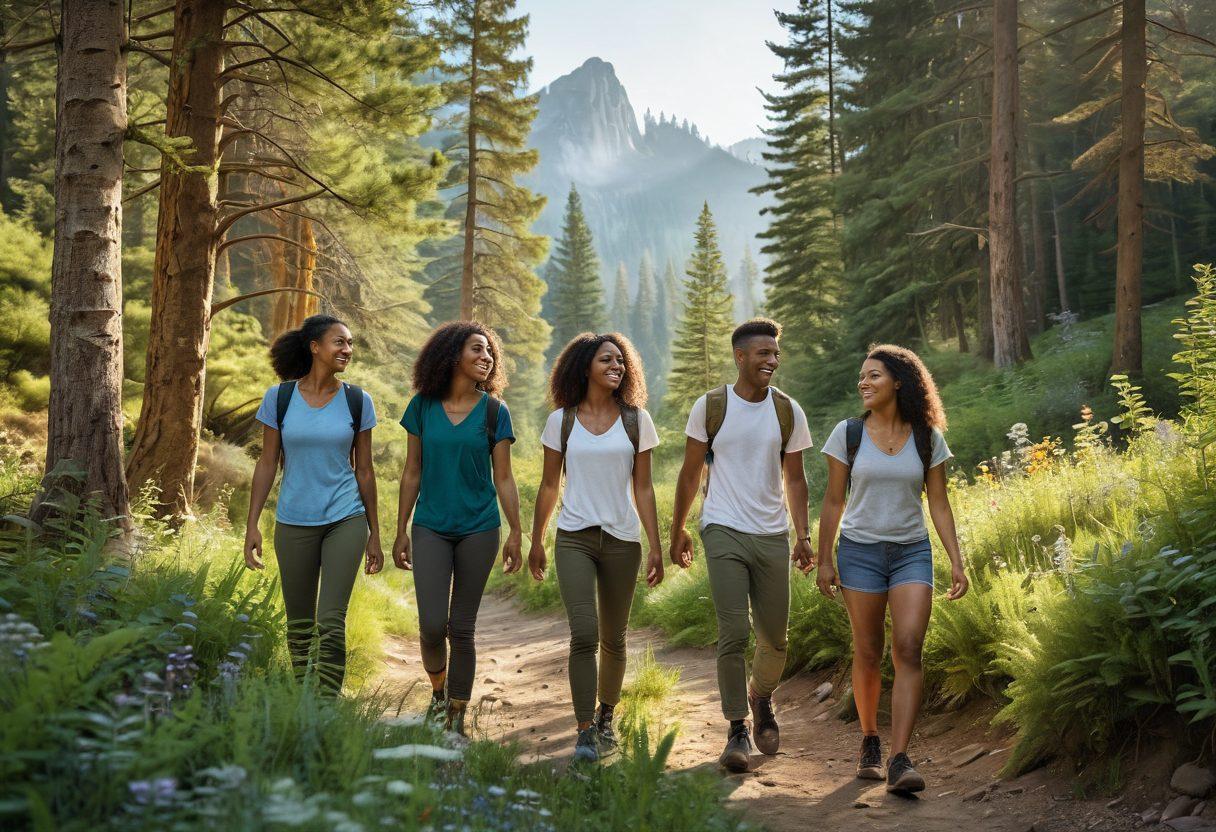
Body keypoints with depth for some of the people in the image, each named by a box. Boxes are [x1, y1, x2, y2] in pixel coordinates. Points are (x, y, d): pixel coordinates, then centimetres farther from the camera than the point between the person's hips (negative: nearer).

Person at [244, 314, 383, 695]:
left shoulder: (357, 401, -1)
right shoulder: (279, 398, -2)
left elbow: (364, 470, 4)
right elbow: (267, 463, 2)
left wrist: (374, 534, 6)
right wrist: (252, 524, -2)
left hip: (346, 520, -1)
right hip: (294, 523, 1)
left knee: (332, 623, -9)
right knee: (299, 623, 10)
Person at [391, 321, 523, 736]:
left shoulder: (494, 411, 0)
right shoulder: (423, 406, 2)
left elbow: (503, 478, 2)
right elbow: (412, 472, 6)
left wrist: (515, 533, -3)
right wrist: (401, 530, 6)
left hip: (478, 530, 0)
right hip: (431, 529, 0)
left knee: (462, 628, 4)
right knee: (431, 625, -8)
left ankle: (457, 718, 17)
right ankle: (438, 692, 23)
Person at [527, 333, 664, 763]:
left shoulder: (636, 420, 4)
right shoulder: (562, 420, 3)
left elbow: (643, 488, 5)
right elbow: (549, 486, 10)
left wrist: (656, 546, 1)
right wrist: (535, 542, 10)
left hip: (622, 539, 1)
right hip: (574, 539, -1)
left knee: (613, 639, 10)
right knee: (584, 634, -15)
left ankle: (606, 716, 31)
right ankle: (585, 732, -9)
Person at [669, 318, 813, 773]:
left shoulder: (788, 411, 5)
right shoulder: (710, 406, -1)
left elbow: (794, 479, 11)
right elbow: (691, 472, 7)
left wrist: (803, 535, 4)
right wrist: (677, 530, 8)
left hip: (773, 536, 3)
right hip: (724, 533, -3)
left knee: (775, 638, 9)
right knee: (733, 634, -9)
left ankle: (761, 698, 38)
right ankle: (737, 730, 3)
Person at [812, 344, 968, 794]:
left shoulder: (927, 437, 2)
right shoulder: (848, 433, -1)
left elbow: (939, 504, 4)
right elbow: (833, 501, 3)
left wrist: (957, 562, -1)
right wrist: (824, 559, 0)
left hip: (912, 553, 0)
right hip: (861, 550, 0)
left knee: (908, 649, -13)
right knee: (867, 653, 5)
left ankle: (899, 760, -13)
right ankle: (870, 743, 26)